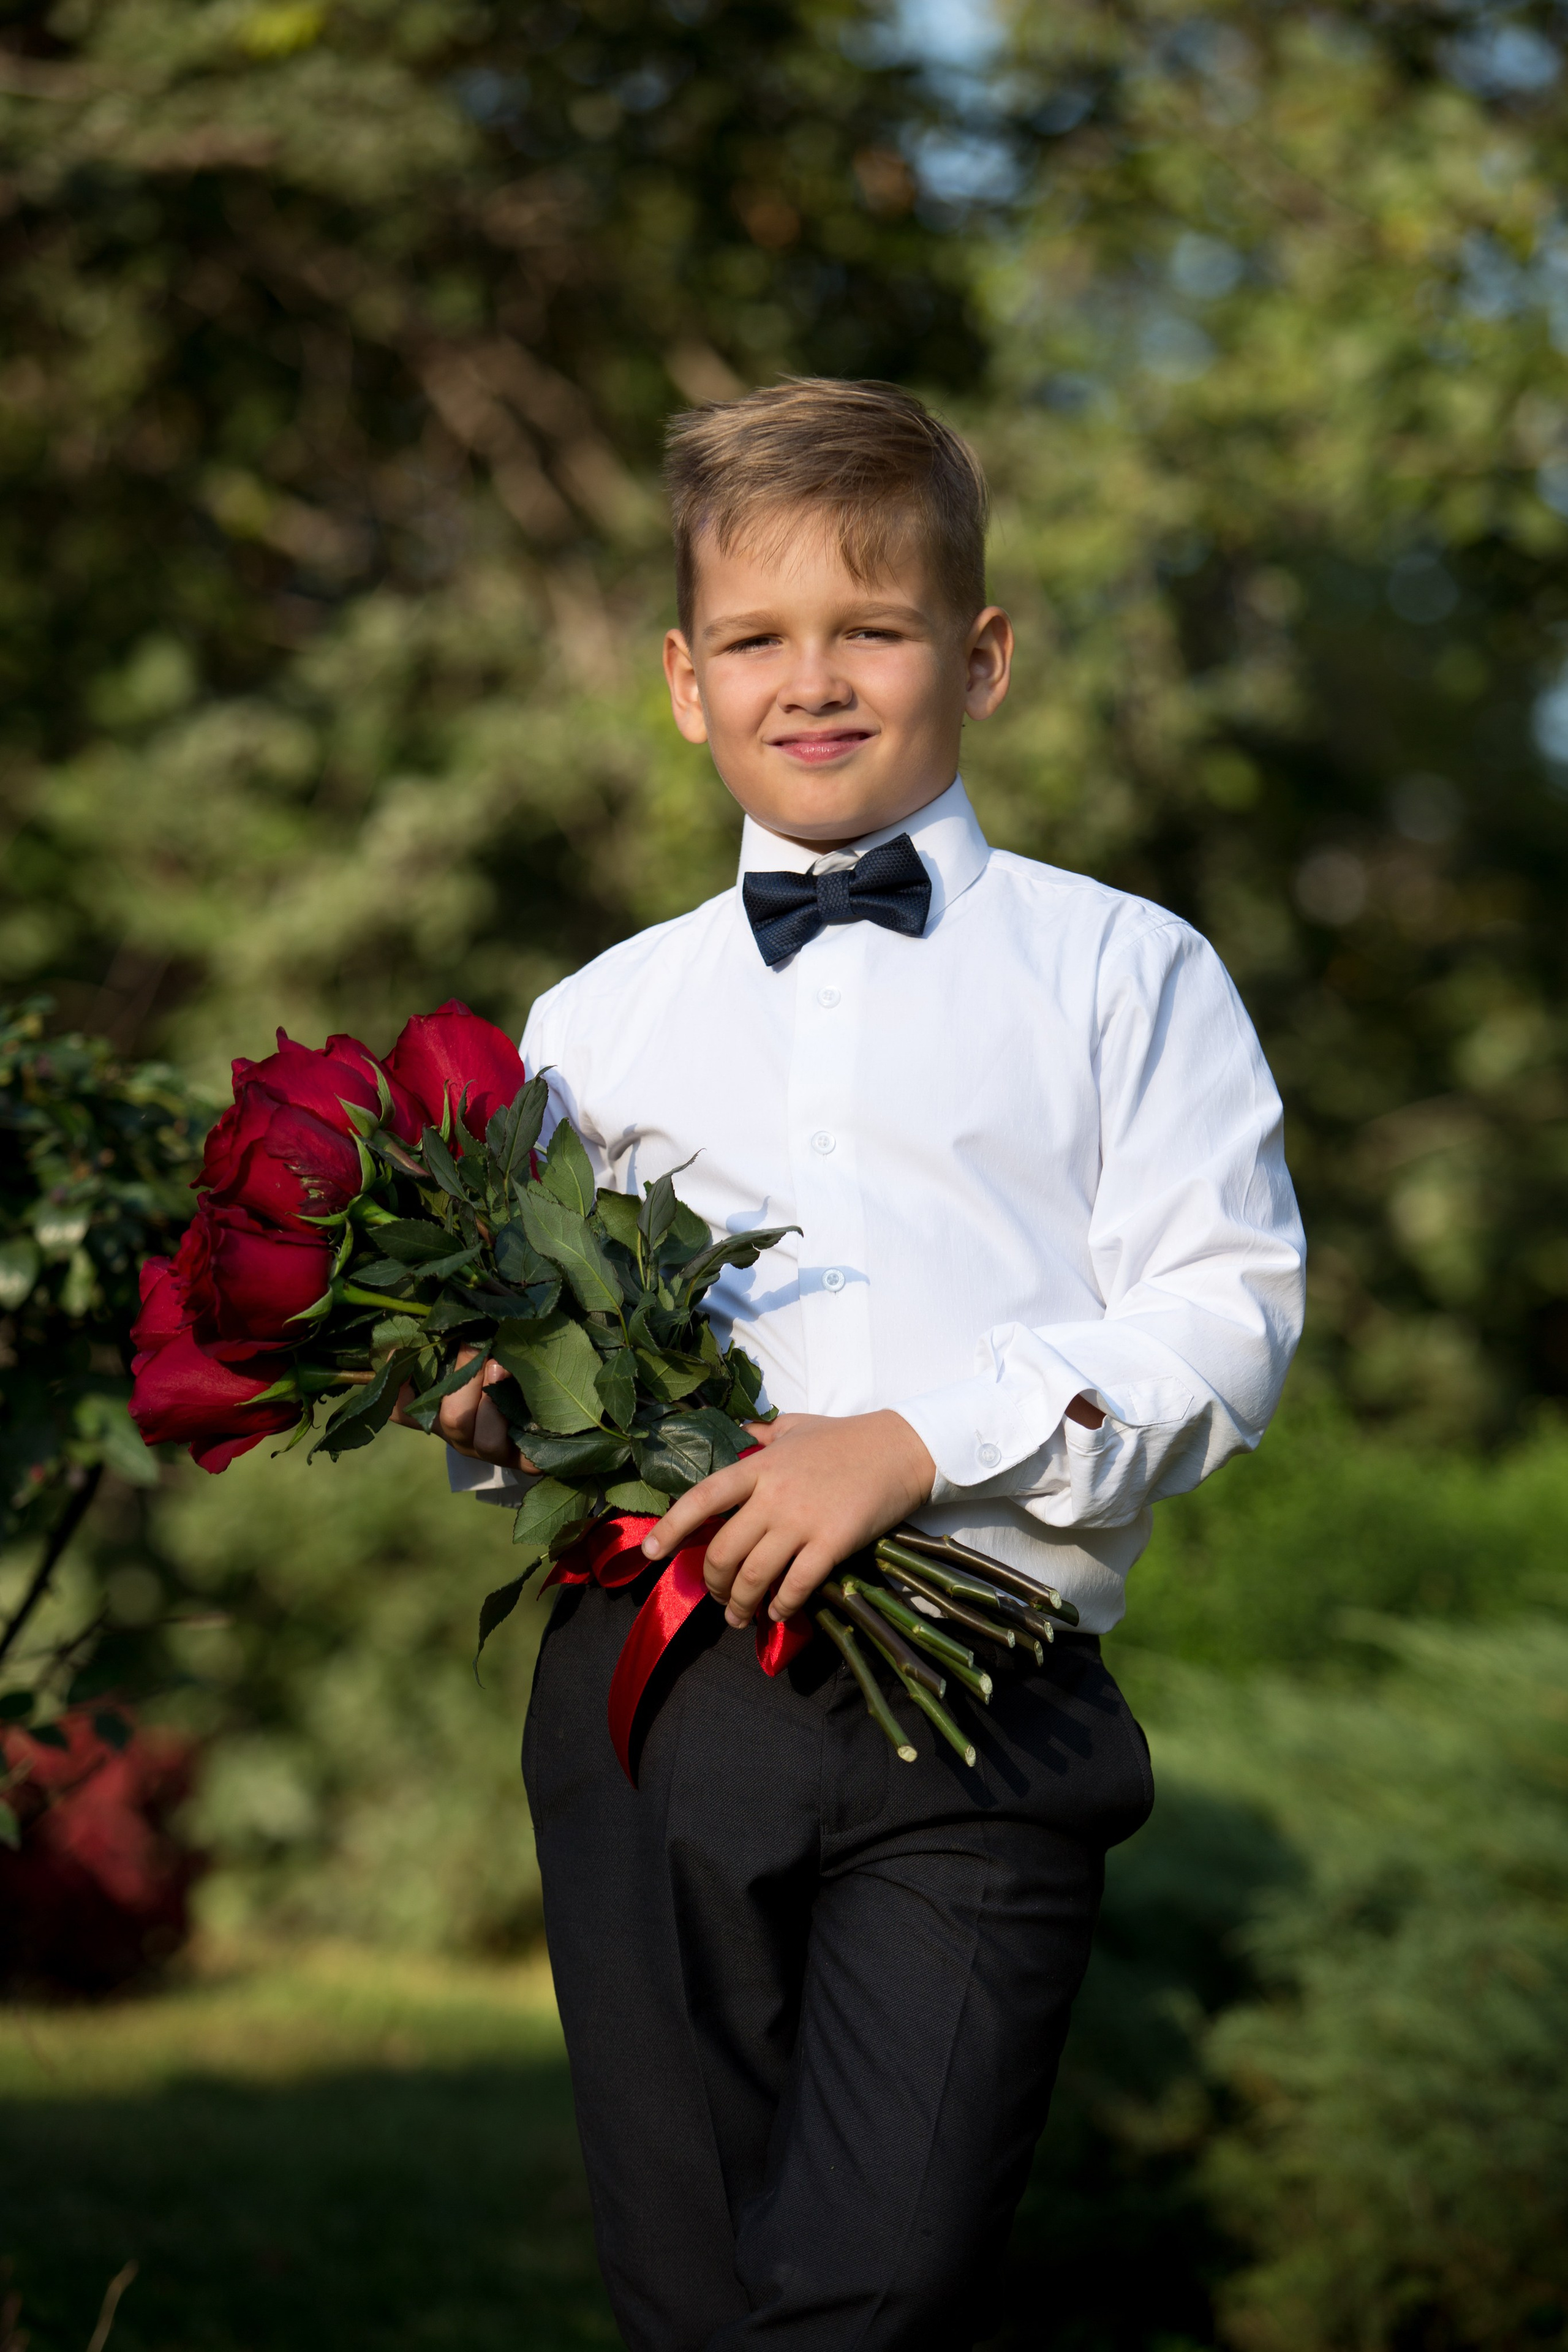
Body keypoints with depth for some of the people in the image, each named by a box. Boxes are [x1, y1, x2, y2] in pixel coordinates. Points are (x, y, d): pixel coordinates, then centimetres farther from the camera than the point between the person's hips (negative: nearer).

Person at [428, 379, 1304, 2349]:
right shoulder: (600, 1023, 18)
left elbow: (1226, 1314, -2)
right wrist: (495, 1418, 1)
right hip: (656, 1686, 3)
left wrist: (918, 1441, -15)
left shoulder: (1124, 975, 9)